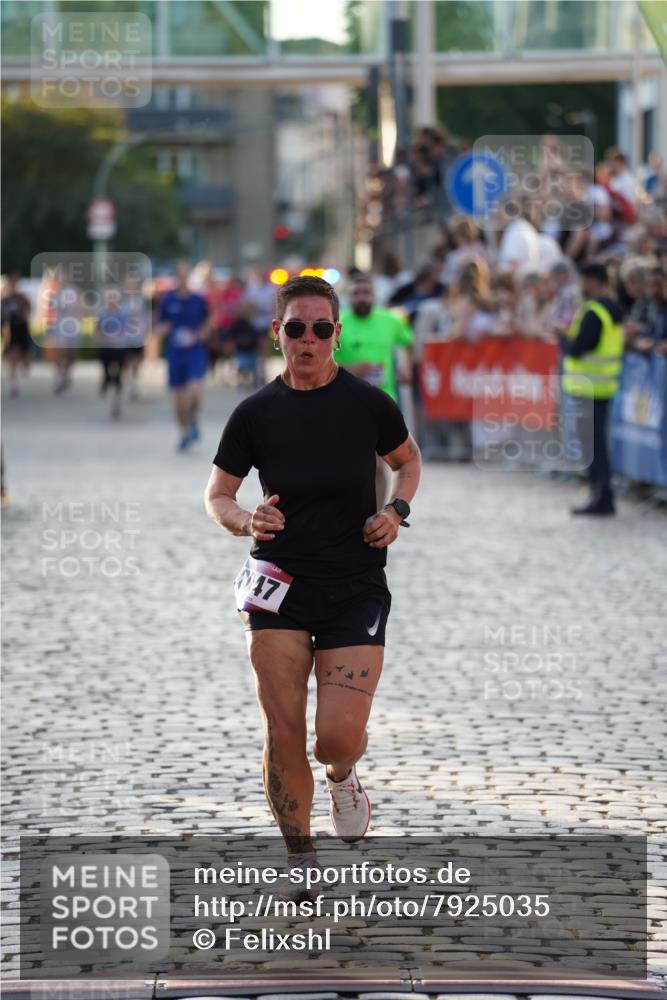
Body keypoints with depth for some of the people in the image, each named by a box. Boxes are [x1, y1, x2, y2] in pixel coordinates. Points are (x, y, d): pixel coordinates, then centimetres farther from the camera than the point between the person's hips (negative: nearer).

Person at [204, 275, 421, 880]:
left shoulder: (369, 404, -2)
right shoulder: (255, 413, -1)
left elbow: (408, 460, 17)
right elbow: (217, 496, 8)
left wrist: (397, 510, -3)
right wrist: (246, 521, -14)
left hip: (356, 586, -1)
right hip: (280, 583, 1)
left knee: (340, 735, -11)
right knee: (283, 734, -5)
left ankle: (342, 775, 28)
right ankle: (302, 867, 13)